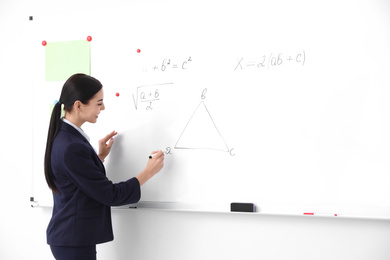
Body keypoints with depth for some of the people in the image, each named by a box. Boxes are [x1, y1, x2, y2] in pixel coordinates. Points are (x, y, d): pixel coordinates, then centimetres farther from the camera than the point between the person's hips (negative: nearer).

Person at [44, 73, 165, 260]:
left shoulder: (62, 136, 6)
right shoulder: (72, 148, -24)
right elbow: (110, 195, -18)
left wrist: (100, 156, 8)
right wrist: (149, 172, -9)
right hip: (74, 242, -9)